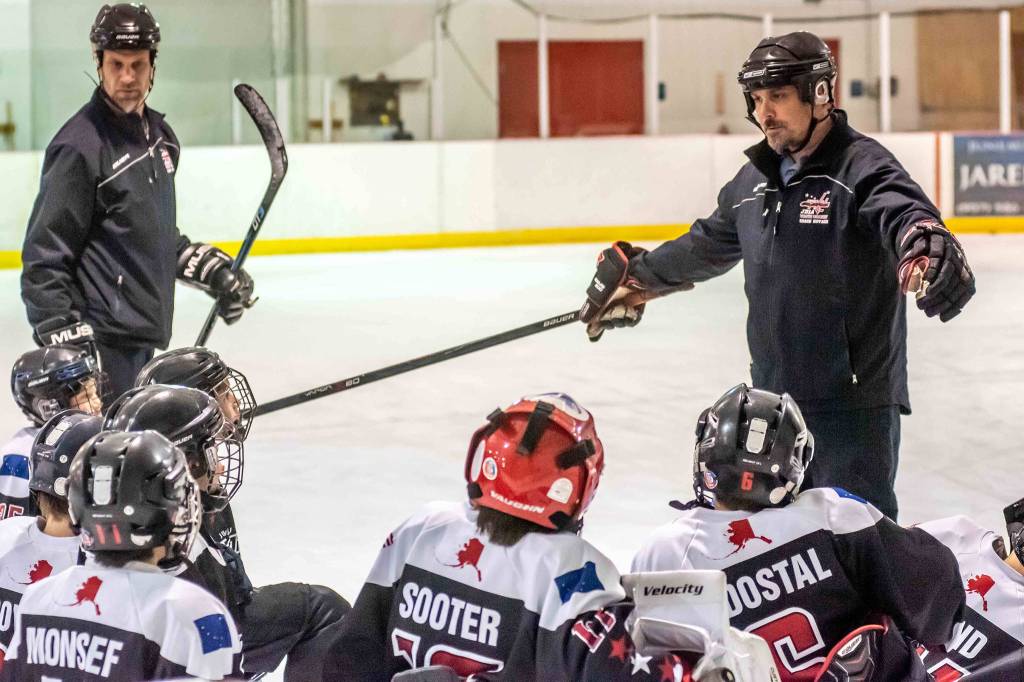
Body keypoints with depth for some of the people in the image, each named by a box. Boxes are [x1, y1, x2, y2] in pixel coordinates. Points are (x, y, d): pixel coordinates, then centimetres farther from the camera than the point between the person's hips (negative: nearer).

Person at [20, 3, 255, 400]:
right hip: (101, 343, -9)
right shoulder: (80, 147, -16)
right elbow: (43, 259, -17)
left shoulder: (159, 135, 12)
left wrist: (210, 269, 18)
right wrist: (65, 345, -22)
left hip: (144, 335, 9)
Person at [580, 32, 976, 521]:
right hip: (774, 398, 8)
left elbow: (904, 213, -34)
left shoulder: (862, 168, -13)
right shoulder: (755, 179, 12)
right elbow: (708, 244, 30)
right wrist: (638, 278, 40)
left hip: (853, 400, -8)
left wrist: (927, 246, -57)